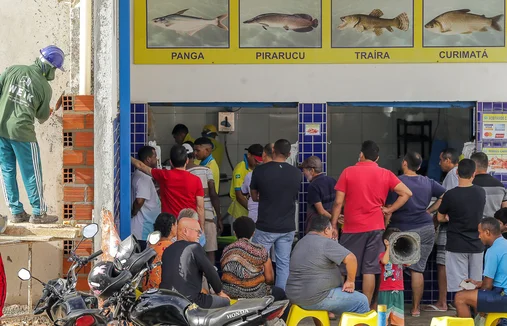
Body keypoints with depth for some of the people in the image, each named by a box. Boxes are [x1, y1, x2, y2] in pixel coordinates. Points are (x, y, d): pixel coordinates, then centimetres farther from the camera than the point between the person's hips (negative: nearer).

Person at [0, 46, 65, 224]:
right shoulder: (45, 87, -5)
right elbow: (42, 117, 6)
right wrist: (45, 115, 28)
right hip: (21, 132, -4)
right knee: (31, 174, 8)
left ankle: (16, 212, 20)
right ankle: (39, 214, 16)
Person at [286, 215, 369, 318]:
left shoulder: (301, 242, 15)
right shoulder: (326, 243, -13)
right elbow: (351, 258, -23)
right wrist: (350, 281, -10)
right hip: (315, 299, -9)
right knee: (361, 301, 1)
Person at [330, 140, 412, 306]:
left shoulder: (348, 172, -1)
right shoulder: (386, 174, 5)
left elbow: (338, 202, -3)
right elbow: (407, 193, 0)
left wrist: (334, 225, 3)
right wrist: (389, 209, 4)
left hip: (352, 227, -2)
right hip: (375, 227, 2)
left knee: (342, 269, 6)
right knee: (370, 270, 2)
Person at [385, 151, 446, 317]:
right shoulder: (428, 182, 6)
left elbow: (388, 208, -9)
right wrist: (429, 211, 11)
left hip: (400, 230, -3)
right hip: (424, 230, 3)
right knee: (417, 269, 6)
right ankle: (416, 308, 9)